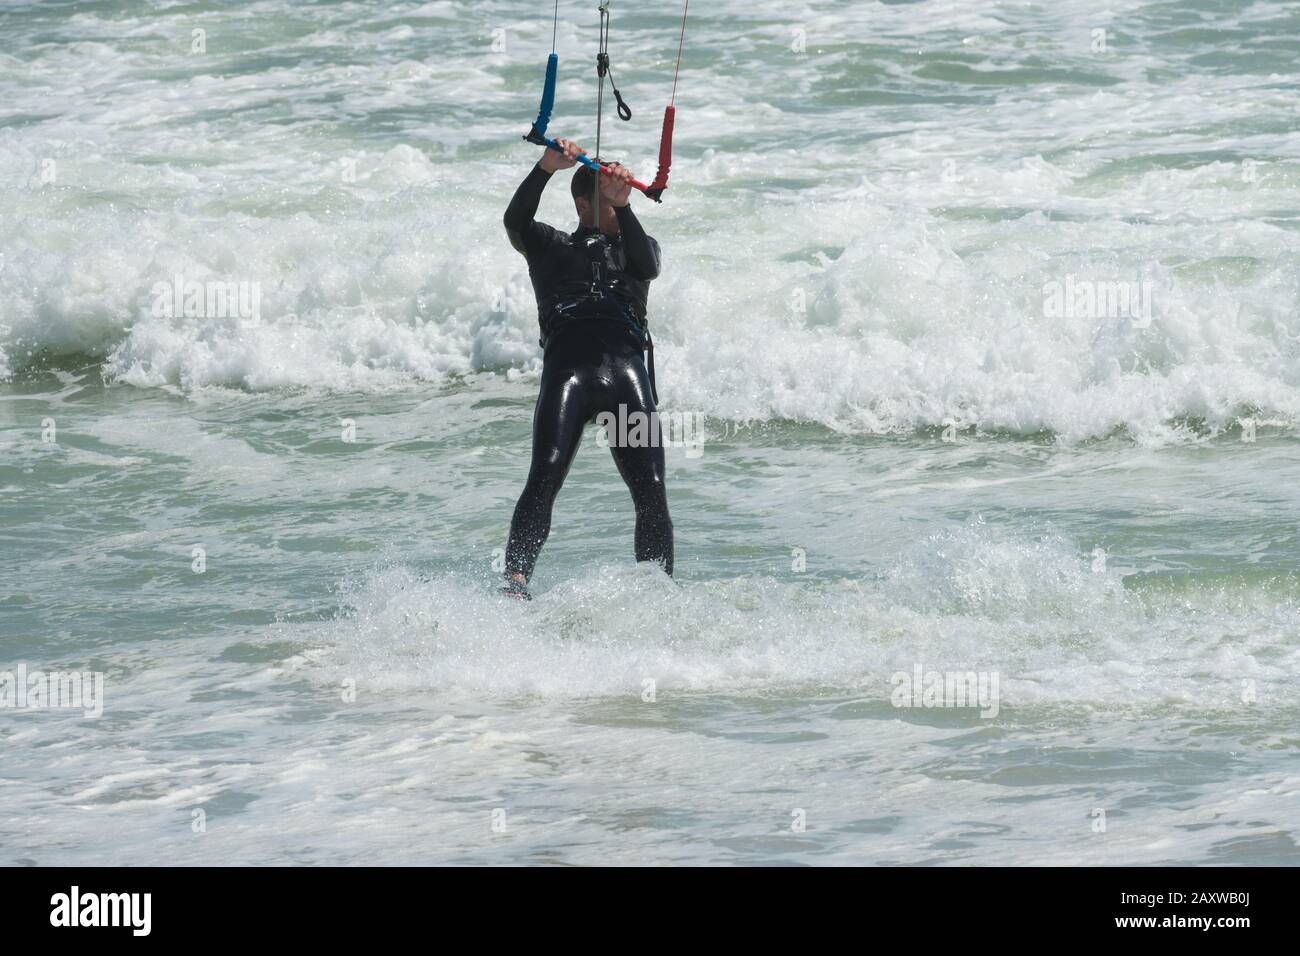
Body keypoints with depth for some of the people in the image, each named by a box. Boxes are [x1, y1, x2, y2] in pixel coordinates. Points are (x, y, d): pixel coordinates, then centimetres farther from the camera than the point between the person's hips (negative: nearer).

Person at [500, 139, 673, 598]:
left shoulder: (636, 245, 30)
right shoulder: (550, 246, 26)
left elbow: (646, 265, 4)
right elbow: (516, 220, 3)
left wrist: (624, 205, -13)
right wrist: (546, 168, -15)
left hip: (626, 366, 2)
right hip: (567, 364, -2)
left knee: (651, 491, -9)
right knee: (545, 477, -21)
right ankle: (514, 584, -28)